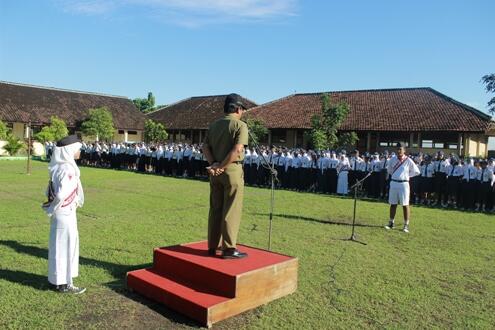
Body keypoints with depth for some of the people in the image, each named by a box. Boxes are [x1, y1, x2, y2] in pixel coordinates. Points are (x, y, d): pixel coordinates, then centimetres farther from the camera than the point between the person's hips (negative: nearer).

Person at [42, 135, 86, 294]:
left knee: (60, 246, 17)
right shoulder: (67, 169, -22)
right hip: (65, 214, -9)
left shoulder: (59, 167, 6)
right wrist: (52, 209, -10)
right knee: (66, 246, 2)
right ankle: (65, 284, 14)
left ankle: (59, 280, 30)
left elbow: (50, 191, 12)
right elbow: (61, 195, -27)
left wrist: (52, 208, 12)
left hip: (61, 213, 9)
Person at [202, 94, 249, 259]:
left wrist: (214, 164, -6)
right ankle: (229, 248, 3)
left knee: (215, 209, 12)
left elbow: (205, 147, 5)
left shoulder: (214, 125, 14)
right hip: (232, 170, -6)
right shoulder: (240, 125, -6)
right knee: (231, 210, -1)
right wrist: (221, 166, -14)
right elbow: (237, 150, -19)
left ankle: (213, 246, 20)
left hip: (215, 172, 7)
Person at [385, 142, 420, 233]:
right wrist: (395, 175, 10)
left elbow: (416, 171, 1)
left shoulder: (408, 161, -7)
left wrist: (407, 175, 1)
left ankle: (406, 225, 7)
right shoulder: (393, 159, 5)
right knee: (393, 204, 11)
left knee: (405, 205, 0)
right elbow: (389, 170, 21)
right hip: (393, 183, 4)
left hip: (403, 184, -4)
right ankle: (391, 223, 21)